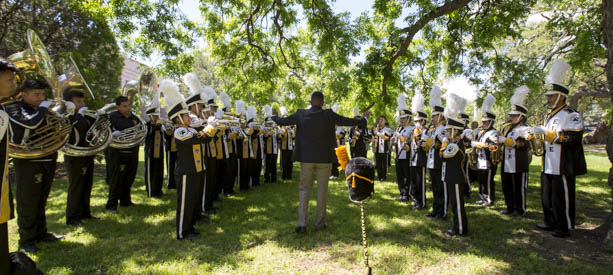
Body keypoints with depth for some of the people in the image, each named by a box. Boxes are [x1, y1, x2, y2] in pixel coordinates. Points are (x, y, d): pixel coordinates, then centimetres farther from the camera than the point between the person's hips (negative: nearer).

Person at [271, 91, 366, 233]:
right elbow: (348, 121, -3)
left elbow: (282, 121, 6)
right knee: (322, 190, 10)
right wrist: (361, 121, 17)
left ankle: (301, 223, 2)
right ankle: (320, 222, 18)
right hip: (324, 158, -1)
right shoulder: (328, 115, -9)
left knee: (304, 189, 9)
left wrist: (273, 117, 29)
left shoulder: (301, 114, -4)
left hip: (306, 158, 1)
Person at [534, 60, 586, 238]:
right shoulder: (550, 117, 17)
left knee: (562, 199, 1)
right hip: (548, 167, 9)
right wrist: (536, 134, 8)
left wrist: (546, 132, -24)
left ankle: (564, 227, 12)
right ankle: (550, 223, 27)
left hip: (563, 168, -9)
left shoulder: (571, 115, -9)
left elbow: (571, 137, -22)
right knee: (547, 197, 15)